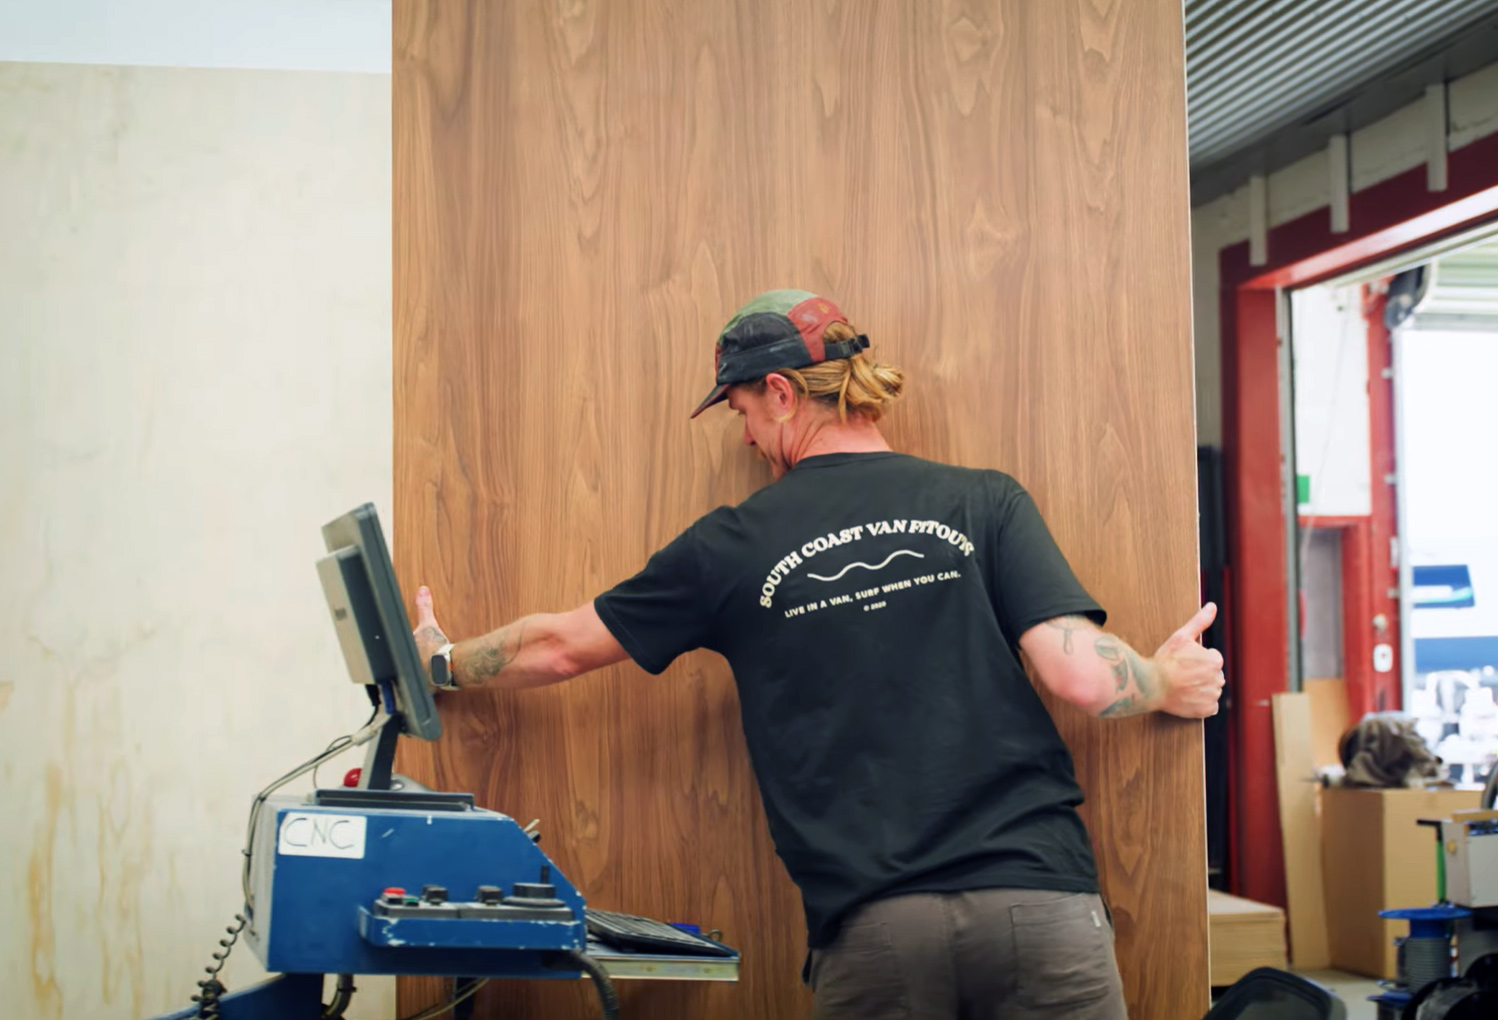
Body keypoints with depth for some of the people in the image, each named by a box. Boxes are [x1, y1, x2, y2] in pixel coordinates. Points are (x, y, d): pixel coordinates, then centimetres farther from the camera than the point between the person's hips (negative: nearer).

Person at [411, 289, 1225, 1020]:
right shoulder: (985, 503, 3)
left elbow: (558, 647, 16)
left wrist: (444, 660, 35)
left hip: (871, 925, 0)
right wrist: (1170, 682, 17)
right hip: (1036, 898, 0)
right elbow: (1081, 676, -6)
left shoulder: (736, 546, 5)